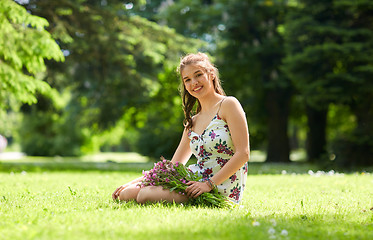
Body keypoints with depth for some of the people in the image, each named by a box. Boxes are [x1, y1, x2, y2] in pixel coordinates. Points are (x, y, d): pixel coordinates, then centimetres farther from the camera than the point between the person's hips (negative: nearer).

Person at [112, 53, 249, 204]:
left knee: (146, 195, -24)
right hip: (197, 182, 6)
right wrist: (134, 183, 10)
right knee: (126, 194, -10)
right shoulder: (192, 123, 16)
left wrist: (209, 183, -19)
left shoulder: (228, 104, -5)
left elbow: (243, 154, -13)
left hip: (221, 190, -6)